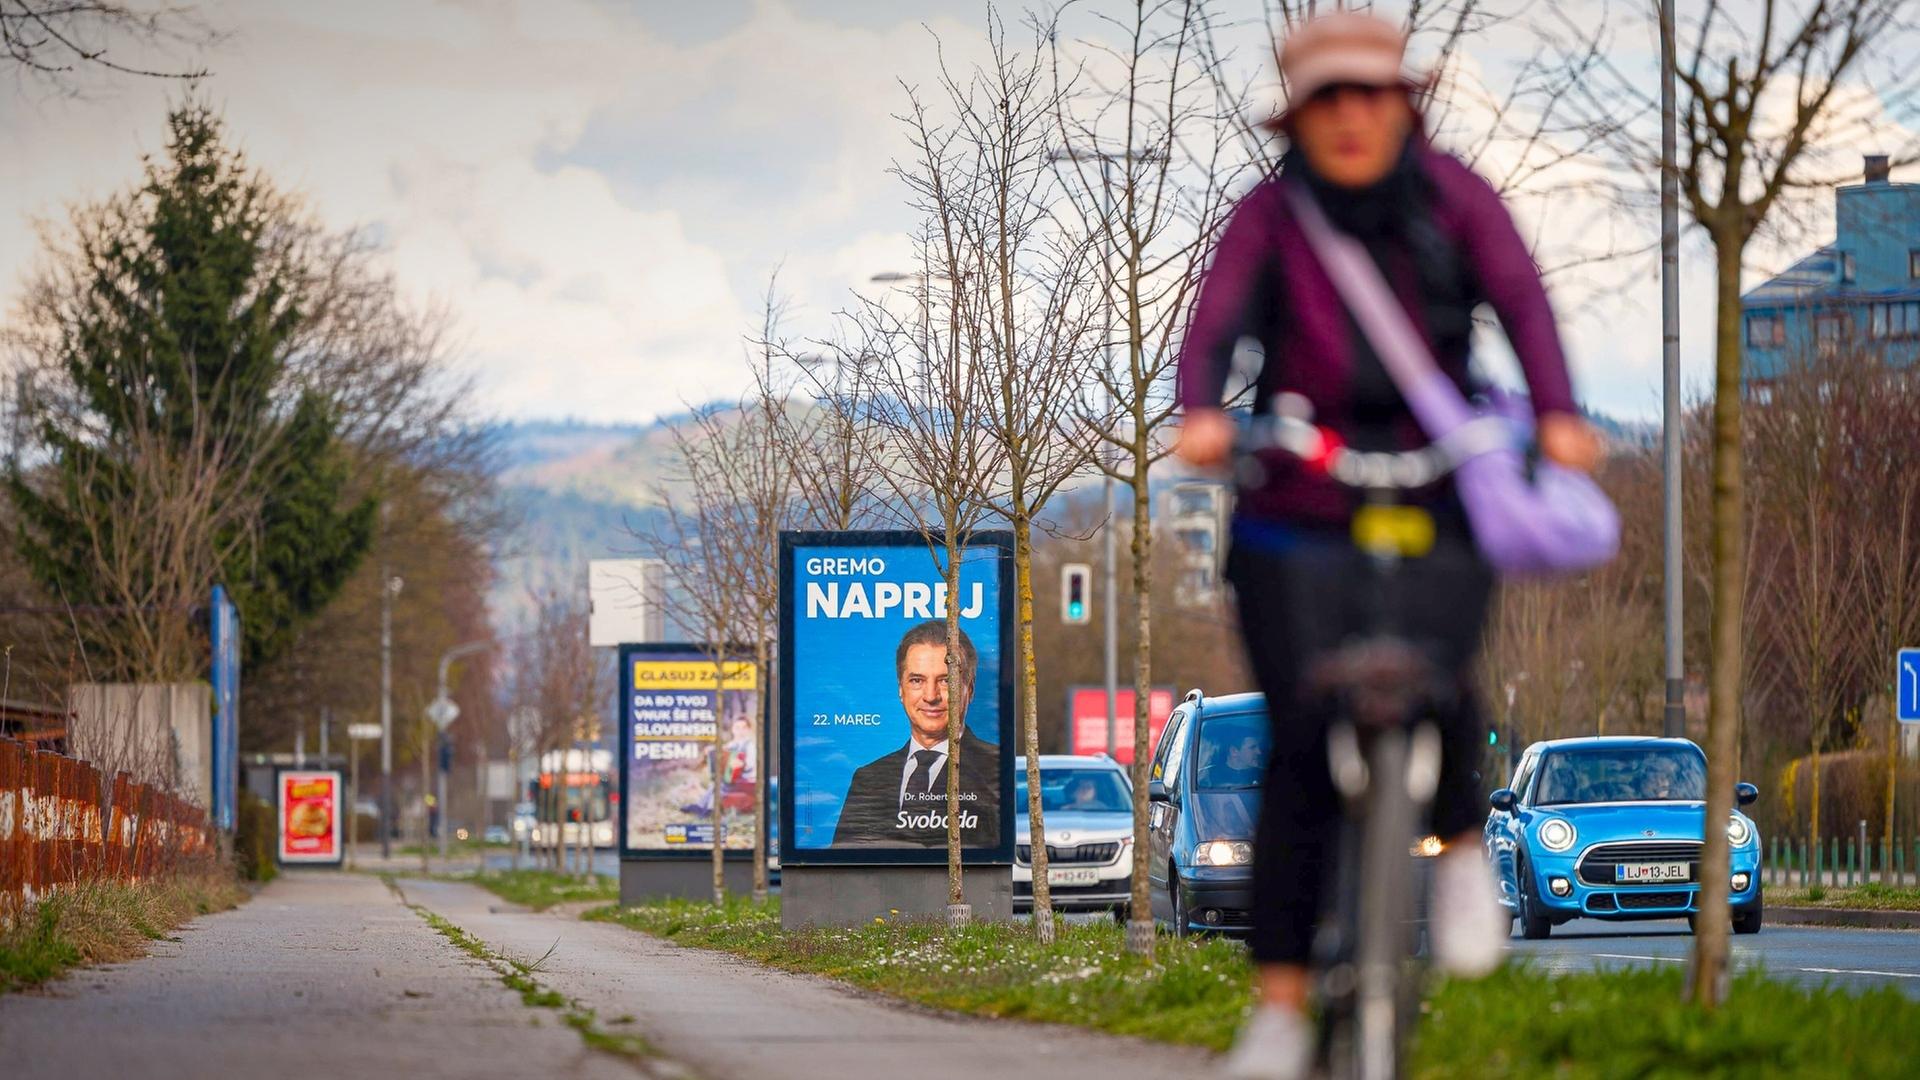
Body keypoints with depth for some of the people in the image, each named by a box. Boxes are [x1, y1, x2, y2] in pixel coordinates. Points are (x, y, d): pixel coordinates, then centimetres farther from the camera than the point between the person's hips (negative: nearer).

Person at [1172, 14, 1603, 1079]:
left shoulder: (1452, 197, 1)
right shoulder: (1269, 215, -2)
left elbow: (1522, 301, -10)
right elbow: (1215, 324, -16)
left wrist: (1555, 412, -28)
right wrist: (1202, 415, -37)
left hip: (1438, 508, 0)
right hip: (1298, 517, 0)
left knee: (1431, 683, -26)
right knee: (1302, 748, -9)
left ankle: (1462, 848, 6)